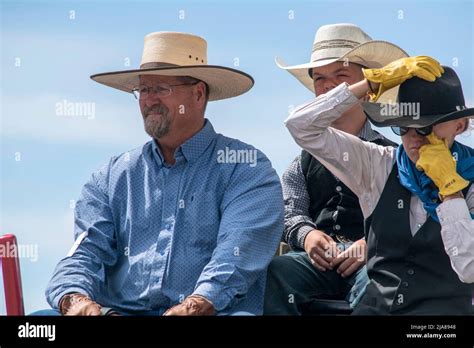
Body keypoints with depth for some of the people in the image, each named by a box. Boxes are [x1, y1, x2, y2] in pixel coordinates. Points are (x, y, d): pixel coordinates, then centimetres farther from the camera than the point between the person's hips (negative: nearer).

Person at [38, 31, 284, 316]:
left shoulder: (247, 169, 8)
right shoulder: (114, 177, 21)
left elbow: (238, 252, -8)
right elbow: (86, 250, 11)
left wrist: (195, 305, -25)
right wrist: (75, 299, -12)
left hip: (211, 311, -3)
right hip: (119, 310, 4)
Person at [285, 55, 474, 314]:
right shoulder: (380, 167, 7)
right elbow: (301, 125, 1)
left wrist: (449, 186, -10)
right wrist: (373, 82, -3)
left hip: (443, 305, -3)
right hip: (377, 304, 3)